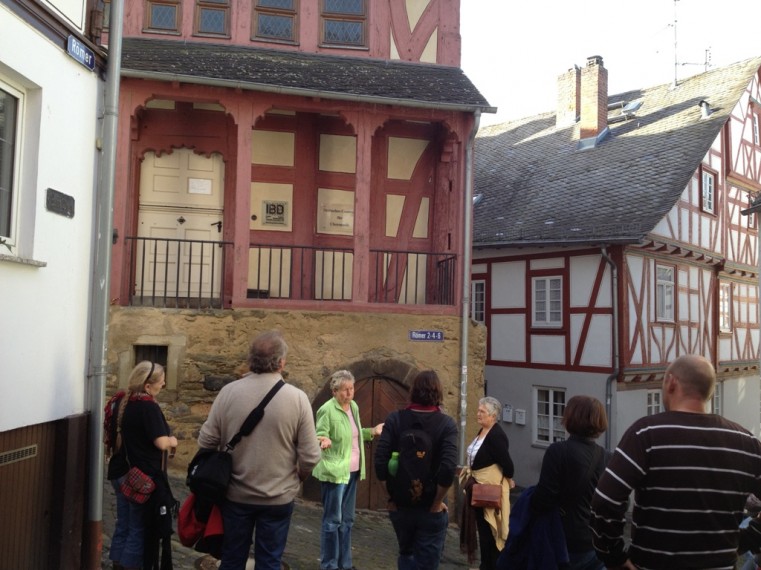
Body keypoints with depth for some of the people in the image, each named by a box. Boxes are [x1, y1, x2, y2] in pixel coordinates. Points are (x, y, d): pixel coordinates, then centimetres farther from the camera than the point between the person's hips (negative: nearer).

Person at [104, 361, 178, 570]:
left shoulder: (119, 401, 5)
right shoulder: (148, 407, -20)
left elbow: (110, 434, 17)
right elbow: (161, 443, -22)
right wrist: (172, 441, -3)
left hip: (120, 472, 8)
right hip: (143, 477, -8)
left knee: (123, 525, 16)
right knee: (140, 528, 3)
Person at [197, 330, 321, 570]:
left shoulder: (228, 392, -10)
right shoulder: (297, 398, -14)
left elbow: (206, 441, -5)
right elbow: (310, 457, -12)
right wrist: (296, 478, 10)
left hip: (235, 494, 2)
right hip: (278, 497, -1)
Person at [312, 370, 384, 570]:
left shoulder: (354, 406, 8)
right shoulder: (327, 410, -16)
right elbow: (319, 437, -14)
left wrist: (372, 432, 11)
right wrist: (325, 441, -35)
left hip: (352, 471, 8)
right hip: (334, 472, -8)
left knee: (347, 521, 16)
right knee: (333, 521, 0)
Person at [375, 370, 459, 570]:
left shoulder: (395, 419, -5)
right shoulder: (446, 424, -10)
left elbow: (380, 461, -10)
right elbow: (448, 468, -21)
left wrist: (392, 495, 2)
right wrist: (437, 503, -8)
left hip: (400, 506, 2)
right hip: (431, 510, -2)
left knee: (406, 554, 27)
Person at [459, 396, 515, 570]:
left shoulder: (496, 435, -24)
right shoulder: (482, 431, 6)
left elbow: (506, 462, -25)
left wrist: (508, 480, -10)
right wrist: (469, 471, 7)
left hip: (491, 486, -10)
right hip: (478, 485, 10)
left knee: (490, 528, 1)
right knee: (482, 525, 18)